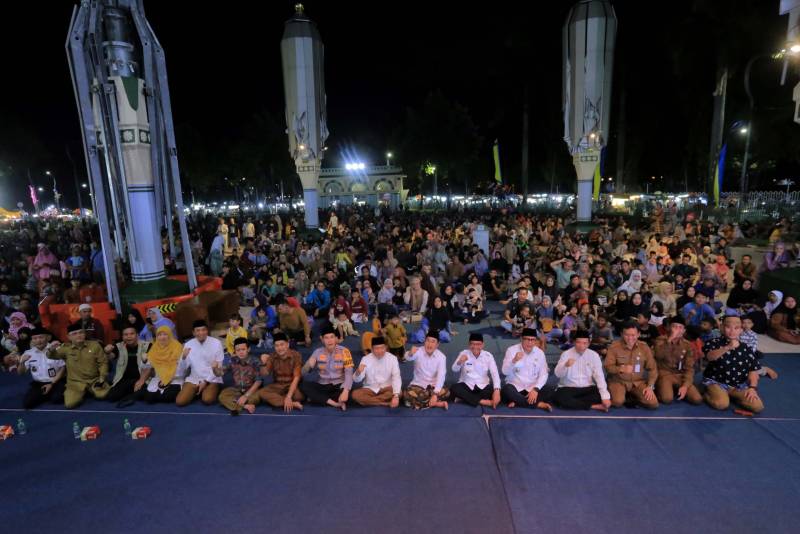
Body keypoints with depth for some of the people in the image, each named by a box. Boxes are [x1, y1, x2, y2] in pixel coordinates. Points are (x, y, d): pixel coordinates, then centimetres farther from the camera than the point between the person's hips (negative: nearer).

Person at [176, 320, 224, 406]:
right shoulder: (188, 345, -2)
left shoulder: (216, 343, -10)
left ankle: (212, 391, 6)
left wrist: (205, 382, -12)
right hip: (194, 378, 3)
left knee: (207, 400, -28)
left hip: (212, 379, -3)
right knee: (180, 401, -16)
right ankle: (198, 392, 12)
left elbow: (218, 366, -6)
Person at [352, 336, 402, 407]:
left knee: (399, 392, -31)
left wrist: (396, 395, -35)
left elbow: (396, 378, -19)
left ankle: (368, 400, -19)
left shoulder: (392, 358, -11)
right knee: (355, 394, -27)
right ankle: (387, 403, -22)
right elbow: (356, 380, -11)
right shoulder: (366, 359, -9)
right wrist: (358, 372, -35)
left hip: (387, 388, 0)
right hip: (370, 389, 1)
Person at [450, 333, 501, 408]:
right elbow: (454, 370, -11)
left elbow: (495, 373, -14)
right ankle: (482, 401, -28)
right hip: (466, 385, 0)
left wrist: (497, 390, -31)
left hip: (482, 387, 1)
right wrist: (459, 362, -35)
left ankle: (465, 398, -19)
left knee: (494, 391, -30)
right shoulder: (464, 353, -3)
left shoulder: (488, 355, -4)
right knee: (454, 389, -30)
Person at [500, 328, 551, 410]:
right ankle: (538, 403, -23)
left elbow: (543, 375, -3)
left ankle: (517, 401, -19)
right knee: (506, 391, -35)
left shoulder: (540, 353, 1)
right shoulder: (512, 350, -5)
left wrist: (535, 389, -20)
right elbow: (505, 372, -11)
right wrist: (514, 360, -30)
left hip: (532, 388, 2)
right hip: (515, 386, -2)